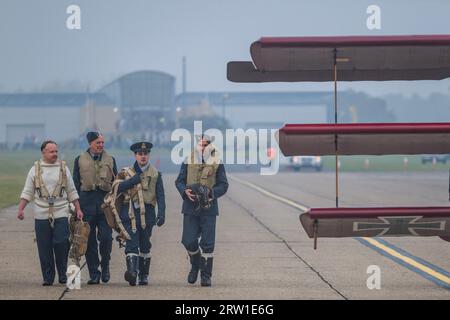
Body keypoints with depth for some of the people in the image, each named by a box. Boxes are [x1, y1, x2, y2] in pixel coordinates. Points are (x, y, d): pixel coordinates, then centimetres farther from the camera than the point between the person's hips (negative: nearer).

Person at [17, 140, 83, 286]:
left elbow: (72, 192, 13)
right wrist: (21, 209, -5)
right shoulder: (35, 170, 7)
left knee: (61, 243, -10)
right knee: (44, 247, 0)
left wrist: (78, 209, 7)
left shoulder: (63, 169, 9)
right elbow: (27, 192, 7)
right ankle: (48, 277, 9)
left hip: (61, 214, 0)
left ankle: (63, 274, 7)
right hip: (41, 215, 0)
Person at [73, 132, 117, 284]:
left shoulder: (110, 160, 11)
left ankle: (105, 265, 15)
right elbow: (76, 184, 7)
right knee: (89, 239, 1)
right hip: (87, 202, 0)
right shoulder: (80, 160, 7)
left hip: (106, 202, 0)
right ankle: (94, 274, 7)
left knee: (106, 237, -9)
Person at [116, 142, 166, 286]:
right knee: (132, 243, -15)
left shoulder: (155, 174, 9)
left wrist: (161, 214, -10)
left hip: (147, 213, 1)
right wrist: (135, 179, -13)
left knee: (144, 246, 8)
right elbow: (119, 188, -7)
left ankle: (144, 275, 17)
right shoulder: (128, 172, 11)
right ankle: (132, 271, -27)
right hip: (130, 213, 0)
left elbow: (160, 196, 2)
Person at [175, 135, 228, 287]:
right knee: (189, 241, 0)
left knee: (207, 244, -2)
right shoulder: (188, 162, 6)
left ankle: (206, 275, 7)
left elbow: (223, 185, 1)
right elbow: (179, 181, 9)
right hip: (190, 207, 1)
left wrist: (211, 192, -17)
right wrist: (185, 191, -12)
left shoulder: (217, 164, 1)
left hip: (208, 207, -1)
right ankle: (195, 265, 29)